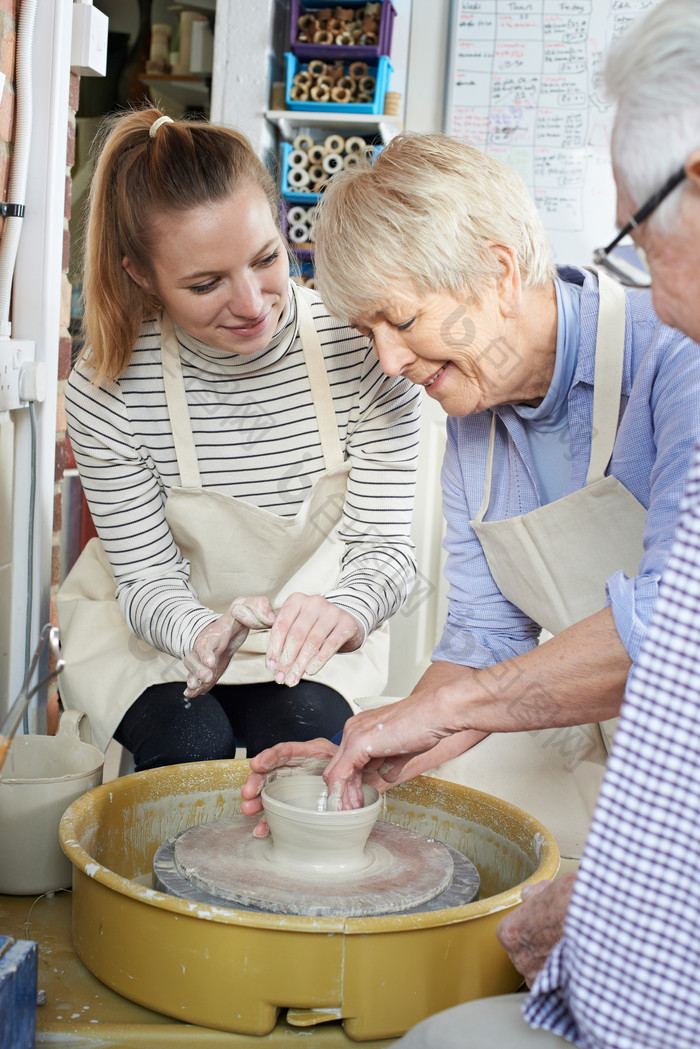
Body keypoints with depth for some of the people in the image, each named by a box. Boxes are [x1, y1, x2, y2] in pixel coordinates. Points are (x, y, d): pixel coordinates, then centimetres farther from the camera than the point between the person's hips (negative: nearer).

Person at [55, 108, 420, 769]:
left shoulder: (362, 349, -23)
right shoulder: (105, 392, -24)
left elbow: (384, 546, -18)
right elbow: (149, 580, -17)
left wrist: (345, 611, -44)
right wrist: (203, 631, -42)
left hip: (307, 620, 1)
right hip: (154, 627, 0)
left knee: (304, 735, -25)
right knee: (191, 744, -26)